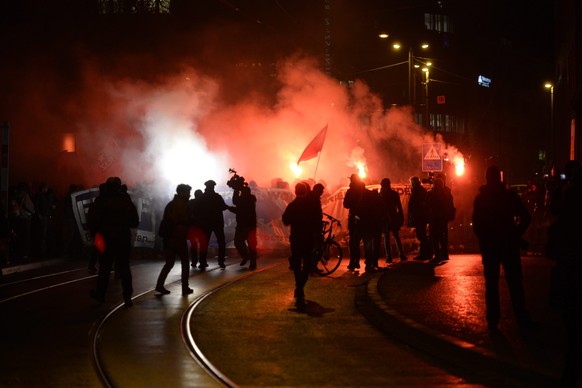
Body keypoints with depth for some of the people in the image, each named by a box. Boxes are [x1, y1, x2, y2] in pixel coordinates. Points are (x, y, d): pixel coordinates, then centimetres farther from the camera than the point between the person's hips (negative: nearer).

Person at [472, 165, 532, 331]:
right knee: (514, 282, 6)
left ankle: (492, 320, 6)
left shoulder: (480, 198, -1)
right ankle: (522, 318, 6)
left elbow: (476, 224, 1)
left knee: (491, 283, 7)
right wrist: (516, 234, 3)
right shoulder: (510, 195, -6)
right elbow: (525, 217, -8)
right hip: (509, 243, -1)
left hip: (488, 245, 1)